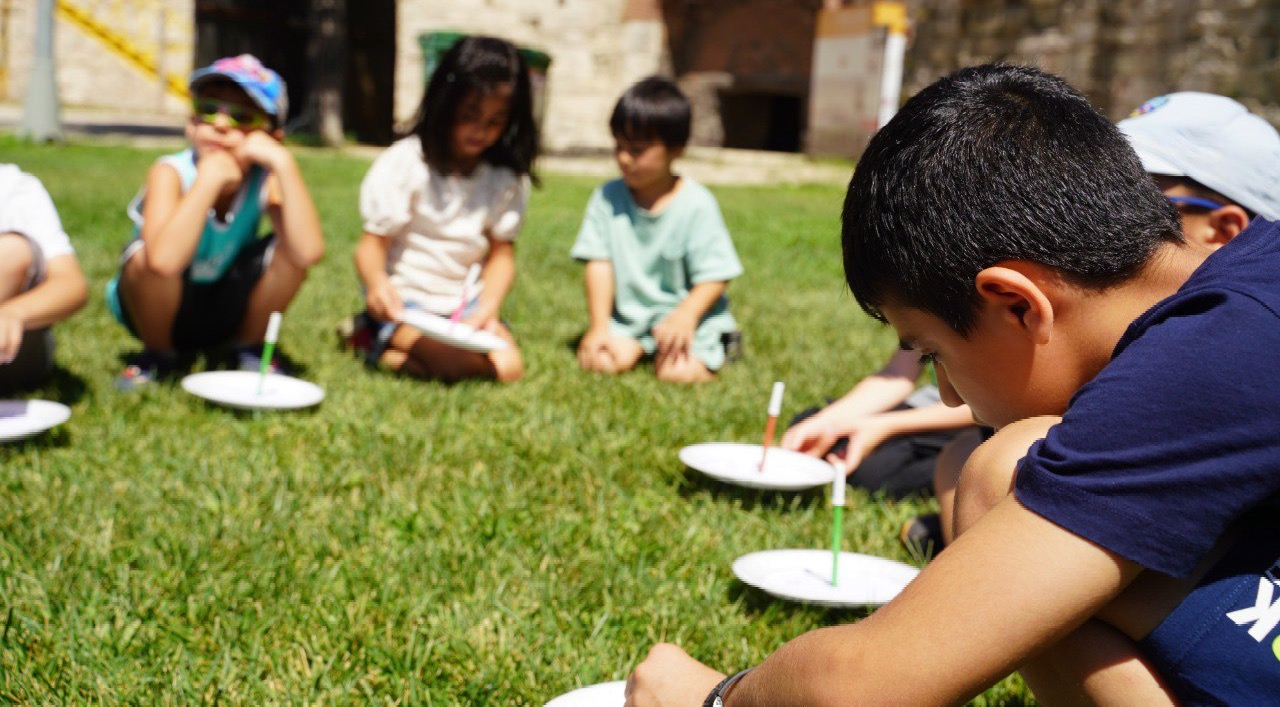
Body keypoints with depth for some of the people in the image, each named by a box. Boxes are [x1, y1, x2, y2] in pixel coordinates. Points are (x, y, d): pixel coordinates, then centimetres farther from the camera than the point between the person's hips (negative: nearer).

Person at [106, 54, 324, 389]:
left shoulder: (266, 180, -17)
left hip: (226, 309, 2)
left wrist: (283, 162, -38)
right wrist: (211, 176, -40)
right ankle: (158, 355, -3)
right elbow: (163, 260, -44)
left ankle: (248, 348, 3)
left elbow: (309, 253, -36)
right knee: (144, 255, -33)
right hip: (163, 310, -2)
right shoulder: (170, 172, -25)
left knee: (289, 250, -23)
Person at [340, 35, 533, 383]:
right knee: (463, 364, -28)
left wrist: (486, 309, -18)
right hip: (405, 300, -5)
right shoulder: (404, 163, -11)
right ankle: (376, 339, -2)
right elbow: (373, 242, -13)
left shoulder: (506, 178, 1)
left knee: (509, 366, -18)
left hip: (464, 301, 5)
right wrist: (376, 282, -36)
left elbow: (501, 254, 1)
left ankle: (397, 357, -3)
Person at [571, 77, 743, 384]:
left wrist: (684, 316, -28)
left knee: (675, 372, -24)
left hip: (689, 315, -3)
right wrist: (599, 326, -10)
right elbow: (599, 263, -4)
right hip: (628, 317, 3)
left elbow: (715, 276, -12)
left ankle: (719, 343, 9)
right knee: (599, 360, -20)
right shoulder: (607, 198, -3)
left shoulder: (696, 204, -13)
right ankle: (641, 346, 11)